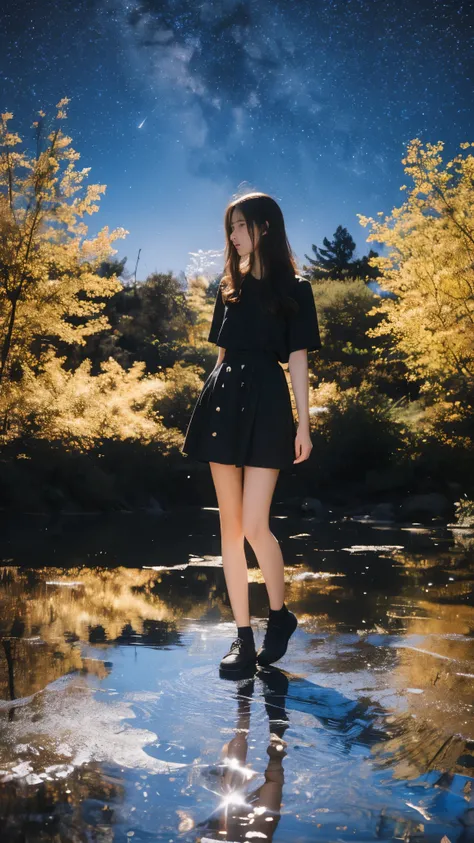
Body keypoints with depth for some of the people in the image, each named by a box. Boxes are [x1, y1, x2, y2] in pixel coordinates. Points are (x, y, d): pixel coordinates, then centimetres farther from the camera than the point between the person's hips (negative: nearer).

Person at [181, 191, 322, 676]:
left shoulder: (294, 289, 4)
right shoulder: (230, 286, 17)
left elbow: (298, 358, 0)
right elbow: (222, 352, 16)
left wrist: (303, 424, -5)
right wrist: (205, 413, 12)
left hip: (266, 402, -5)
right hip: (223, 399, 5)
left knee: (254, 525, -11)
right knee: (229, 525, 3)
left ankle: (280, 614, 15)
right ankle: (243, 635, 12)